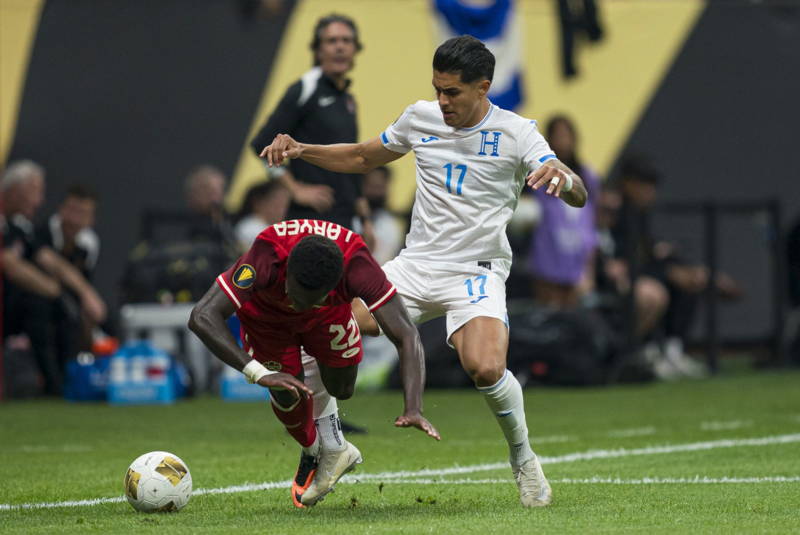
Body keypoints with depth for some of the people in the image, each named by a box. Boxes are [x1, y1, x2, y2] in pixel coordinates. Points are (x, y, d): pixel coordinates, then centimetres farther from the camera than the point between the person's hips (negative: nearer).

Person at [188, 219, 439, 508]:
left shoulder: (356, 265, -42)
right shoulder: (267, 259, -47)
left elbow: (405, 336, -40)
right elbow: (202, 318, -50)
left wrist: (413, 409, -54)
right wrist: (258, 373, -56)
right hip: (266, 314, -2)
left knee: (340, 388, -2)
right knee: (287, 396, -12)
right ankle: (313, 453, 21)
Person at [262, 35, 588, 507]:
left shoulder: (515, 132, -7)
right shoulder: (420, 118, 5)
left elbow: (578, 197, -18)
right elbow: (362, 158, 22)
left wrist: (563, 178, -42)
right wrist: (300, 150, 7)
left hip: (477, 271, -4)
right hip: (415, 267, 4)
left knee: (485, 368, -31)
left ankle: (524, 461, -3)